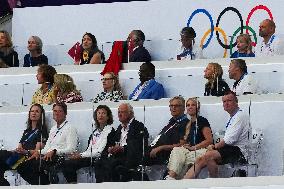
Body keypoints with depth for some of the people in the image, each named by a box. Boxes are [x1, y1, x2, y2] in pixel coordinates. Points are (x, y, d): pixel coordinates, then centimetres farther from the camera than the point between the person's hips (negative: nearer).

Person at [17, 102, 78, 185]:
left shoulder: (70, 128, 0)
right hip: (48, 156, 8)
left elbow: (71, 150, -10)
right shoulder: (53, 129, 25)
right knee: (23, 166, -13)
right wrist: (39, 152, 3)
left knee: (37, 164, -34)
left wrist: (54, 151, -22)